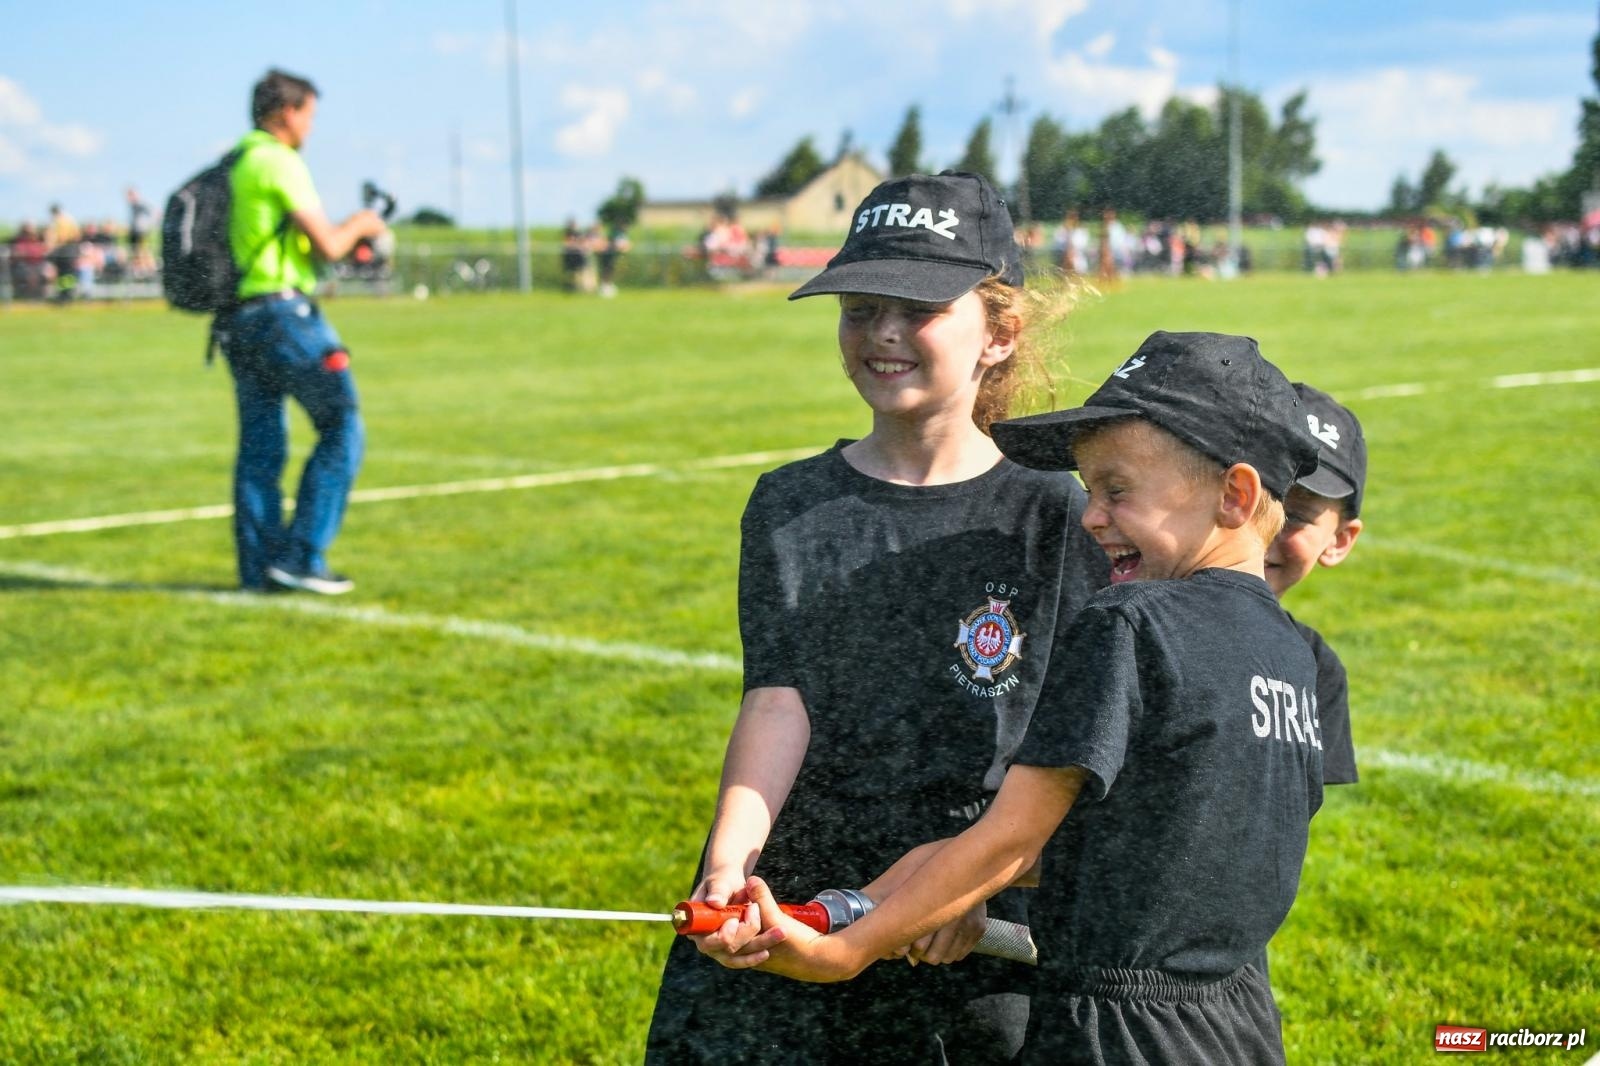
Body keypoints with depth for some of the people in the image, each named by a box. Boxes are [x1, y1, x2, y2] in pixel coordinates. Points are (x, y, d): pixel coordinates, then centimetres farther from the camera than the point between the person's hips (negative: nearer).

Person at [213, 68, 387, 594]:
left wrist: (347, 240, 20)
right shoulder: (279, 162, -10)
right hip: (283, 312, -9)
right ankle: (301, 555, -6)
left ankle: (258, 569, 11)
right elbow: (327, 245, -13)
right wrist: (360, 224, 7)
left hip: (238, 321, 9)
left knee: (259, 445, 10)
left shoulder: (229, 168, 17)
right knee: (341, 427, -1)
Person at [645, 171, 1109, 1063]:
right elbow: (776, 699, -7)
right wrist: (729, 860, -23)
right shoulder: (789, 506, 5)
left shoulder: (1054, 515, -1)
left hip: (976, 953, -1)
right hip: (780, 929, 1)